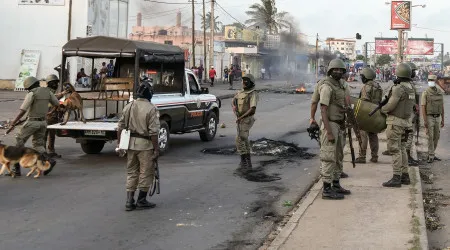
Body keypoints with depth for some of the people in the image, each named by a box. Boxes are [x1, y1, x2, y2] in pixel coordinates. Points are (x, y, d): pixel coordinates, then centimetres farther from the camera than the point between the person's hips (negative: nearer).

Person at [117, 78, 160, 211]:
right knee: (146, 173, 7)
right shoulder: (151, 109, -13)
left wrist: (119, 143, 15)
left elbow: (121, 127, 6)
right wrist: (156, 149, -10)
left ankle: (129, 201, 13)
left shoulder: (128, 106, 4)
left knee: (131, 172, 14)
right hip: (145, 145, -6)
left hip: (130, 143, 6)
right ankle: (141, 201, 12)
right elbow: (153, 132, -16)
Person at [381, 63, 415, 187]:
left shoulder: (398, 88, -18)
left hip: (395, 122, -9)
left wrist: (382, 109, 1)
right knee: (401, 149, 15)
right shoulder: (411, 89, 11)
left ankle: (396, 178, -7)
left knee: (395, 150, -7)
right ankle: (405, 176, 18)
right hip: (405, 122, 9)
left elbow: (390, 105, -20)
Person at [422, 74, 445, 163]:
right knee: (430, 137, -8)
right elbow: (423, 107, -13)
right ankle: (431, 157, -2)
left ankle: (431, 154, 21)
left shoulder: (440, 92, 6)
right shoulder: (425, 93, -10)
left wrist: (442, 119, 10)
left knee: (436, 137, 9)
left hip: (437, 118, 5)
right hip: (429, 117, -5)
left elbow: (442, 106, 11)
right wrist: (425, 121, -19)